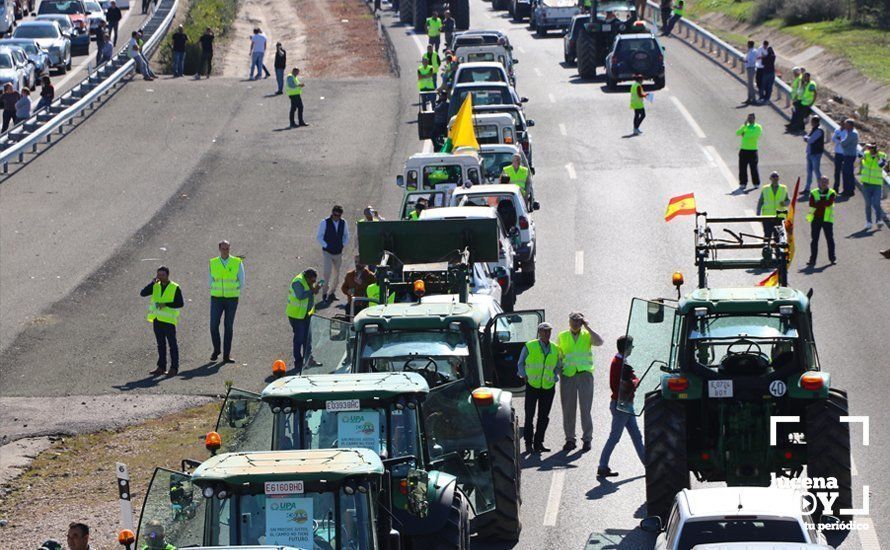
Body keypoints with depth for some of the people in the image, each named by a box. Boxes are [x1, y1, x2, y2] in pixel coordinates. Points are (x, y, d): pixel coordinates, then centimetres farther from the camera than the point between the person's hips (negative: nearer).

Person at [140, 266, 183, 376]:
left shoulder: (175, 288, -5)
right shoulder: (155, 286, 8)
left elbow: (180, 303, -8)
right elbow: (143, 293, -4)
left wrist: (165, 304, -17)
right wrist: (153, 282, -10)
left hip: (169, 320, -5)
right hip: (157, 319, 5)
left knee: (172, 344, -2)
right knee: (161, 344, 11)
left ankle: (174, 368, 0)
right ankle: (161, 367, 16)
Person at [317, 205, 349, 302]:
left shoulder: (343, 223, 1)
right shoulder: (324, 223, -10)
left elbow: (346, 236, 15)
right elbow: (319, 237, -4)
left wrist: (343, 245, 1)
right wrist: (326, 246, -12)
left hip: (338, 253, 4)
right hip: (327, 252, -4)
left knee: (336, 274, 9)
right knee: (327, 272, -13)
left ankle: (332, 293, 22)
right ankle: (324, 294, -5)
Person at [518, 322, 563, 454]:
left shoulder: (555, 349, 9)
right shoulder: (529, 347, 0)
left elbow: (558, 366, 21)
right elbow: (520, 364, 7)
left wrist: (554, 377, 6)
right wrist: (524, 376, -5)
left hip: (548, 387, 3)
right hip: (532, 386, -3)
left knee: (544, 417, 6)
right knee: (530, 415, -3)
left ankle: (538, 443, 14)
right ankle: (529, 444, 4)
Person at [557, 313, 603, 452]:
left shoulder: (587, 336, 7)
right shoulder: (562, 336, 11)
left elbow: (599, 341, -12)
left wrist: (588, 328, -8)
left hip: (584, 374, -1)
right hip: (567, 376, 2)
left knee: (585, 408, -2)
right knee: (568, 409, 3)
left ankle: (587, 439, 5)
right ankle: (570, 439, 11)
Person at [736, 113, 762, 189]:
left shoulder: (758, 127, 1)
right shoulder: (745, 126, 14)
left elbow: (756, 135, -18)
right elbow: (737, 133, -2)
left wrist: (745, 135, -9)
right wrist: (744, 126, -10)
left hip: (753, 151, -4)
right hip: (744, 150, 4)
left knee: (754, 168, 0)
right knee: (742, 168, 3)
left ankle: (756, 183, 12)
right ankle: (743, 184, 11)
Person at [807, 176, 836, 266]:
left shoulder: (831, 193, 3)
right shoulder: (813, 193, 8)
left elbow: (829, 203, -14)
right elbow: (811, 204, -8)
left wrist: (818, 203, -11)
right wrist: (823, 203, -14)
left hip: (827, 219, -1)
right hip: (815, 218, 1)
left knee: (830, 239, 1)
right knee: (814, 240, 1)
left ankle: (832, 258, 12)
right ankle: (812, 259, 4)